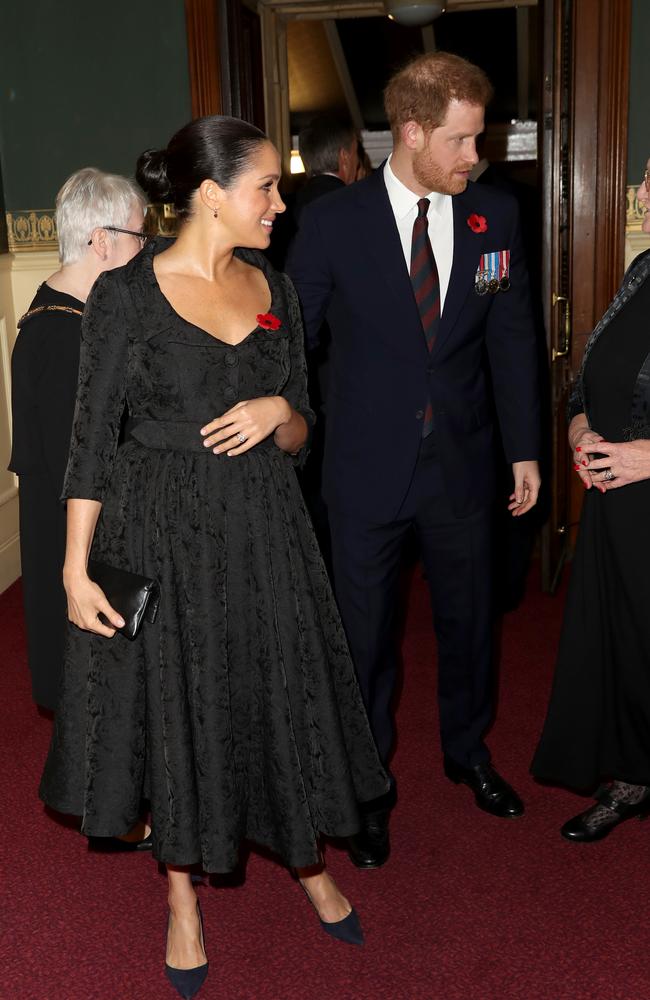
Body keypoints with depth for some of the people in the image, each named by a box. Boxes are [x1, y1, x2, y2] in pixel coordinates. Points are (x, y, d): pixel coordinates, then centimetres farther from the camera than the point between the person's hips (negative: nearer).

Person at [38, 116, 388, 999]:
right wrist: (77, 570, -11)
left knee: (281, 698, 13)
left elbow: (301, 436, 9)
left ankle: (309, 862, 39)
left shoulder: (275, 289, 5)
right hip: (163, 531, -3)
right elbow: (93, 438, -8)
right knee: (175, 709, 9)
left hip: (264, 529, 4)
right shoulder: (126, 293, -9)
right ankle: (184, 900, 32)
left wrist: (279, 411, -14)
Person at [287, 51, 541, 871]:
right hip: (367, 467, -2)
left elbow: (512, 337, 4)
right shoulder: (332, 222, -10)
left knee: (466, 618, 19)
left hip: (462, 464, 3)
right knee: (365, 634, 10)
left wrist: (524, 449, 4)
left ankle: (467, 751, 44)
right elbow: (291, 338, -4)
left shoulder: (494, 217, -2)